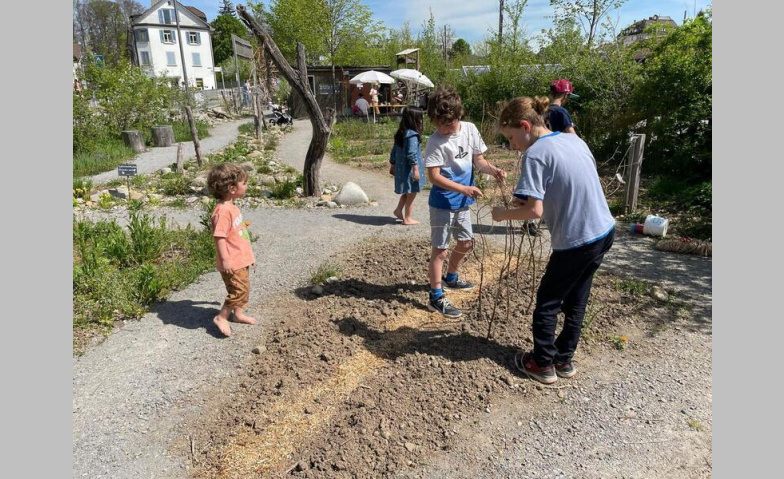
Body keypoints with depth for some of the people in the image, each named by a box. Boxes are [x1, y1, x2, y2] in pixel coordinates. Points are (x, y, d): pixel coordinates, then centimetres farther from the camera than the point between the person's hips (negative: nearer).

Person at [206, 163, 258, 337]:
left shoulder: (232, 207, 10)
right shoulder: (222, 211, -22)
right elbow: (219, 237, -26)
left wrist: (249, 255, 26)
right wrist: (225, 260, -28)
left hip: (241, 259, 10)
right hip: (232, 263, -10)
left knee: (244, 287, 20)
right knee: (239, 289, -7)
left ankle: (239, 313, 36)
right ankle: (221, 317, 7)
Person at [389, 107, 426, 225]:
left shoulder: (400, 134, 7)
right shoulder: (412, 135, -19)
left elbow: (394, 151, 13)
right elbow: (412, 154, -24)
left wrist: (392, 165, 22)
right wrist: (416, 169, -22)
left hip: (401, 168, 8)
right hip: (410, 170, -8)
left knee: (407, 192, 25)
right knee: (411, 194, 4)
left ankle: (398, 210, 25)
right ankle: (407, 218, 13)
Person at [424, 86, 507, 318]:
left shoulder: (470, 129, -2)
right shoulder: (435, 142, -19)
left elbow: (478, 160, 6)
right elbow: (434, 177, -22)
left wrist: (493, 170, -14)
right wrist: (464, 189, -30)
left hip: (462, 202, 7)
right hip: (443, 203, -7)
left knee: (466, 242, 20)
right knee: (440, 249, -1)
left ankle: (450, 277, 44)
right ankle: (436, 298, 10)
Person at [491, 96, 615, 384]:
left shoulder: (535, 154, -16)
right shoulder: (574, 139, 8)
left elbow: (535, 211, -22)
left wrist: (503, 214, -4)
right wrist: (530, 197, 11)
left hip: (576, 241, -8)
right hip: (605, 231, 8)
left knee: (547, 303, 11)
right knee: (576, 301, 20)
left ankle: (543, 364, 23)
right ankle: (564, 359, 32)